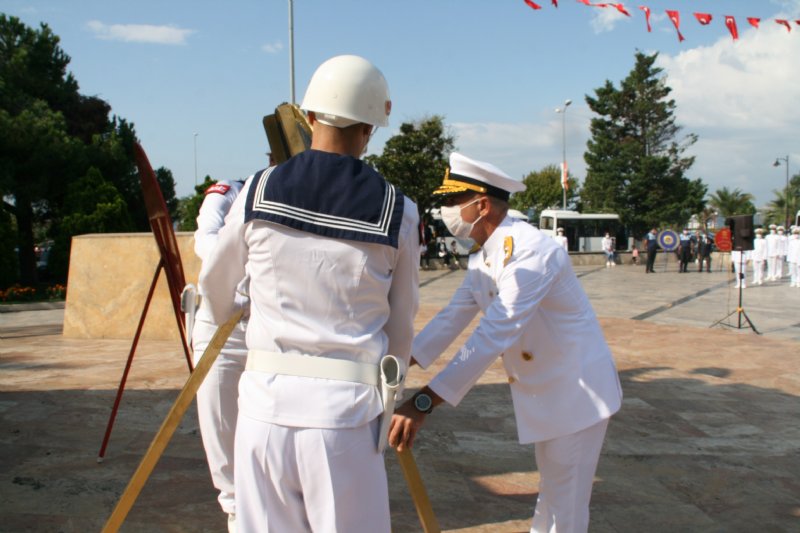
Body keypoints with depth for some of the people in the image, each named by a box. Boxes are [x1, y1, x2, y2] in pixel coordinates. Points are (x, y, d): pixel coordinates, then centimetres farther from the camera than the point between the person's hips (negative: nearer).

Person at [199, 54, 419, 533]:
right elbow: (402, 323, 8)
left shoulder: (258, 192, 1)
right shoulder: (397, 211, -2)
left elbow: (216, 284, 18)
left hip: (267, 399, 2)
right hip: (344, 407, -2)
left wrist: (226, 319, 41)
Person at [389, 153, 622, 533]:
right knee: (551, 488, 24)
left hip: (577, 389, -9)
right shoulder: (482, 260, 1)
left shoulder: (532, 251, -30)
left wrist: (424, 402, -43)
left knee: (566, 501, 1)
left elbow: (494, 335, -39)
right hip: (540, 390, 9)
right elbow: (451, 319, 2)